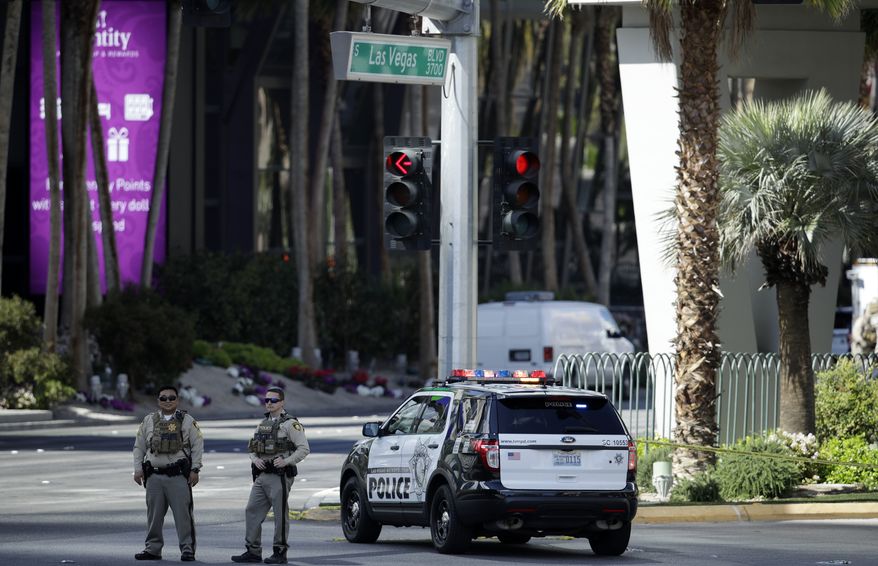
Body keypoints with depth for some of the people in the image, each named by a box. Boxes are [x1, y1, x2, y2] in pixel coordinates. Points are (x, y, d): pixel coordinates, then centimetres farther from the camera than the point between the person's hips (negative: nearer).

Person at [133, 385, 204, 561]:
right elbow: (139, 447, 15)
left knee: (183, 513, -6)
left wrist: (195, 469, -5)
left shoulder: (187, 421, 5)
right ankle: (153, 548, 16)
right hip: (154, 475, 3)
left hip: (179, 476, -3)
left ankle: (187, 549, -2)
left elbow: (197, 446, 3)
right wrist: (138, 469, 6)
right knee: (154, 514, 7)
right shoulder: (149, 421, 12)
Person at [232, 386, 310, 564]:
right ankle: (253, 551, 10)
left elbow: (304, 448, -10)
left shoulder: (290, 424, -5)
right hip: (261, 476, 8)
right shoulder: (263, 424, 17)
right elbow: (252, 448, 21)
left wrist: (287, 461, -20)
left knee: (280, 515, -3)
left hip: (279, 476, -8)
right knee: (252, 511, 5)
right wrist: (255, 459, 0)